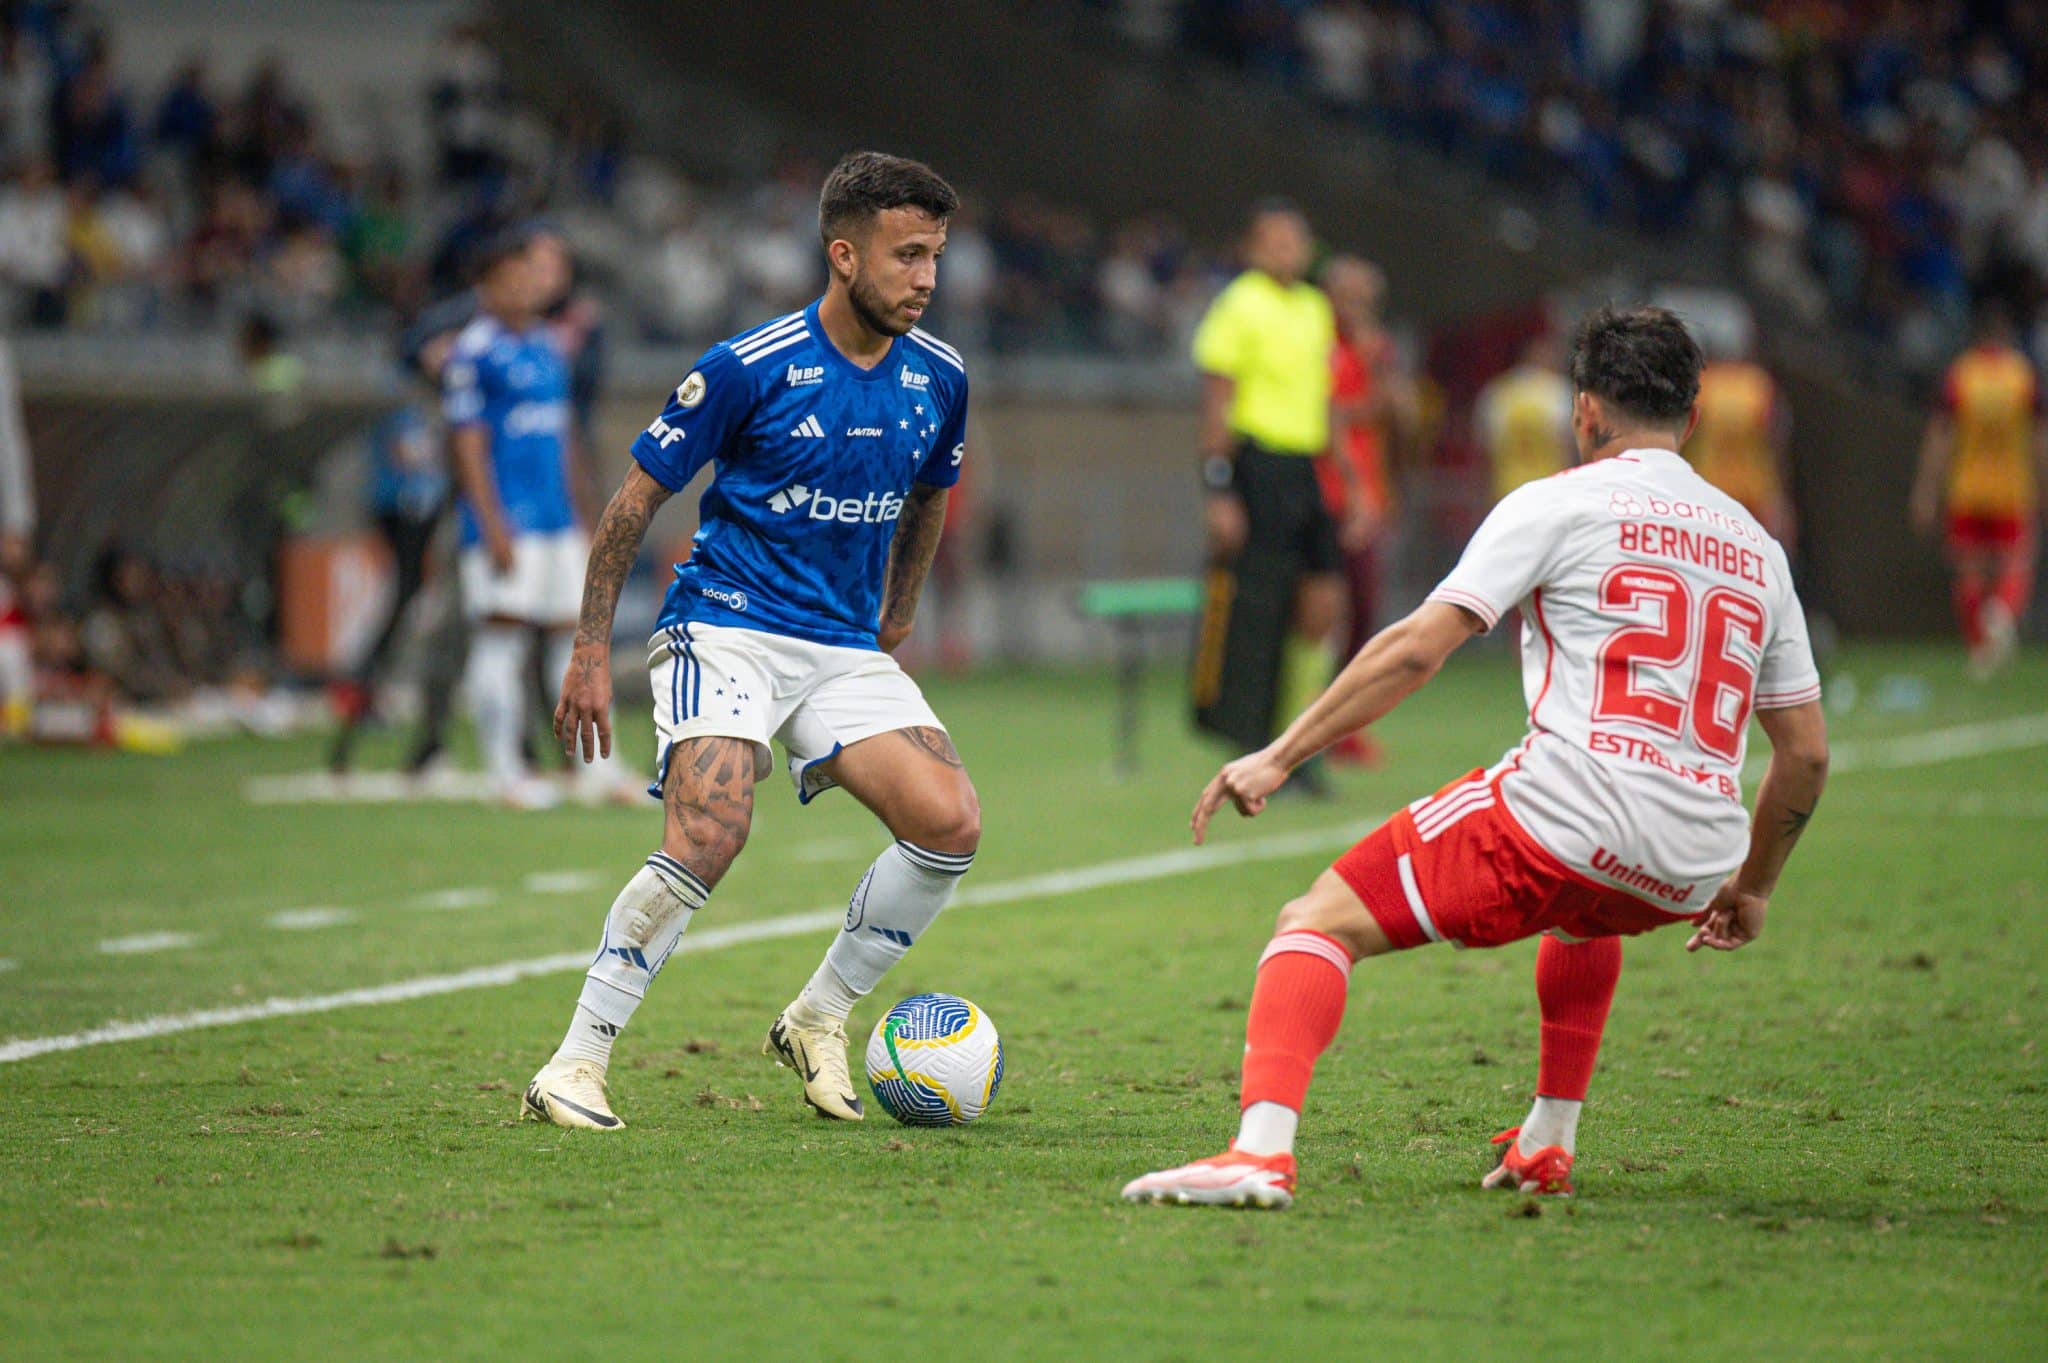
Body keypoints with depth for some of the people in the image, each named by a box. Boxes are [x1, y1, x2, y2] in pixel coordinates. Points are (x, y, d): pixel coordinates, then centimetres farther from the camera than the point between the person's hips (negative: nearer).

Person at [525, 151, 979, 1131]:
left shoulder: (938, 379, 4)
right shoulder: (750, 368, -11)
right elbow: (637, 497, -4)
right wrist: (591, 650, -5)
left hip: (846, 648, 5)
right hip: (727, 632, -5)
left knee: (950, 823, -14)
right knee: (709, 836, -27)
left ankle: (817, 1020, 6)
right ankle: (574, 1065, -17)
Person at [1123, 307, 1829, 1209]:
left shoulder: (1560, 504, 5)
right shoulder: (1757, 549, 20)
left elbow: (1420, 645, -5)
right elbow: (1807, 752, 22)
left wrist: (1279, 756, -3)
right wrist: (1751, 889, 35)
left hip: (1563, 819, -6)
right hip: (1687, 879, 6)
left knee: (1318, 924, 0)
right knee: (1582, 914, 42)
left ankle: (1262, 1148, -22)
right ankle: (1547, 1146, 39)